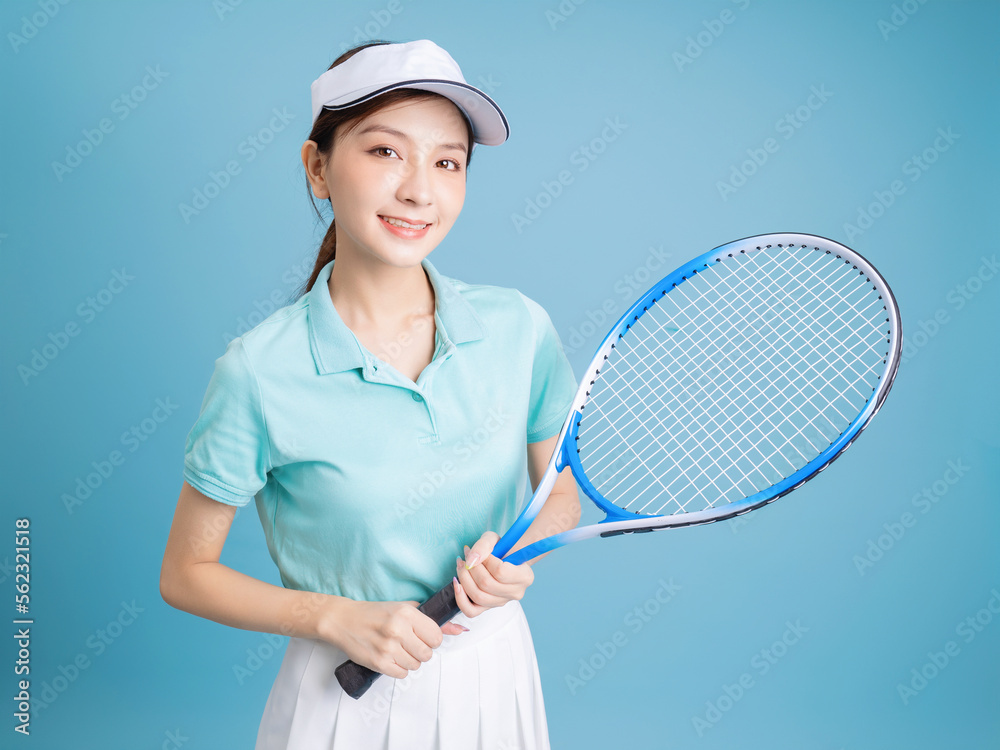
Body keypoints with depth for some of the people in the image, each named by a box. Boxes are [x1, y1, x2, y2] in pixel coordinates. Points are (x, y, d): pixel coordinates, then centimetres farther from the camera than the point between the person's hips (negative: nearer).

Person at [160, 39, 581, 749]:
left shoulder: (520, 327, -11)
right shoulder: (259, 371, -19)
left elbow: (563, 491, 4)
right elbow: (187, 574, -7)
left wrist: (519, 551, -16)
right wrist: (337, 618, -19)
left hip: (497, 675, 3)